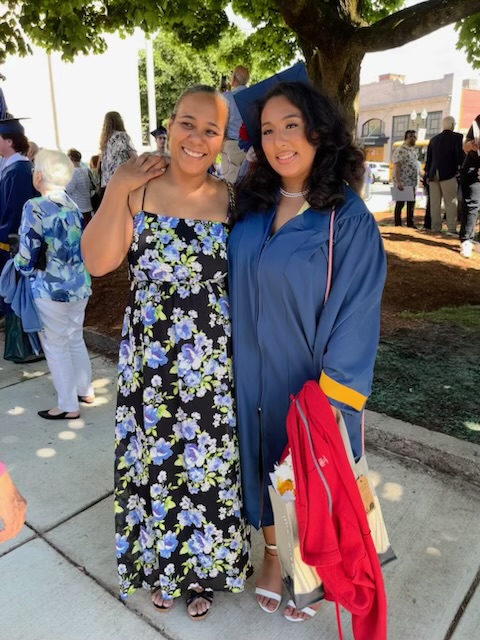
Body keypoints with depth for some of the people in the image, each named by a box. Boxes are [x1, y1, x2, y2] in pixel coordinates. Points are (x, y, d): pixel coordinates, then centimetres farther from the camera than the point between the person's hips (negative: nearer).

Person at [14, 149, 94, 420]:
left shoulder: (35, 208, -16)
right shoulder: (74, 205, 4)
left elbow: (27, 260, -16)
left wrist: (17, 262, 5)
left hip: (51, 289, -7)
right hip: (80, 285, 7)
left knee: (56, 346, 7)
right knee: (75, 339, 21)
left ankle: (68, 406, 18)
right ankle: (85, 390, 35)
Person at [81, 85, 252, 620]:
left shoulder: (231, 201, -1)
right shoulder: (136, 189, -3)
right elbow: (97, 262, -11)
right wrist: (117, 192, -16)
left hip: (213, 369, 0)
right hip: (150, 363, 0)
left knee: (208, 467, 13)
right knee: (153, 462, 15)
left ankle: (202, 568, 41)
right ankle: (161, 565, 44)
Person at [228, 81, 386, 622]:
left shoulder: (348, 219, -15)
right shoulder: (251, 206, 0)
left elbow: (354, 317, -16)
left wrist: (330, 404, -17)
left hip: (309, 383, -4)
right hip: (253, 375, 4)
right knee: (265, 463, 20)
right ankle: (272, 554, 47)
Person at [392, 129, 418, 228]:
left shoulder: (413, 150, 15)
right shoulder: (400, 150, -11)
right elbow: (396, 167, -18)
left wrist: (416, 180, 16)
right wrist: (398, 182, -25)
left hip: (411, 182, 8)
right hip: (402, 182, -8)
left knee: (411, 203, 10)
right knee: (400, 203, -1)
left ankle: (410, 224, 18)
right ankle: (398, 225, 5)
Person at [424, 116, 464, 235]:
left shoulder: (433, 139, 13)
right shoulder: (457, 137, -2)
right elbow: (460, 155, -8)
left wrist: (427, 173, 21)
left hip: (433, 175, 5)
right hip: (448, 173, -5)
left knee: (434, 203, 7)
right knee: (451, 202, -4)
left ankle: (435, 227, 7)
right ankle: (452, 228, -11)